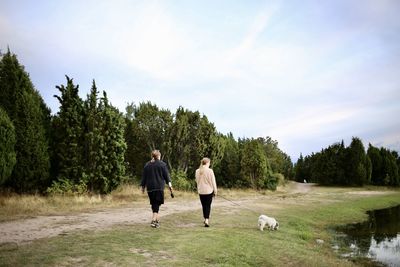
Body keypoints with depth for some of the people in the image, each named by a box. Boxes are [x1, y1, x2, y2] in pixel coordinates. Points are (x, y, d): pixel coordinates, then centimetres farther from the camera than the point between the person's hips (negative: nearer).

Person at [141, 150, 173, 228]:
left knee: (153, 204, 13)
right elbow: (166, 175, 0)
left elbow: (144, 177, 12)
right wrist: (169, 184, 5)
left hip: (150, 187, 4)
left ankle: (157, 219, 18)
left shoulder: (147, 165, 10)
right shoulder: (162, 164, 0)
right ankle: (153, 220, -15)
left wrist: (143, 186, 18)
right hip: (159, 187, -3)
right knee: (157, 204, -4)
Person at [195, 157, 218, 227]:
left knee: (204, 205, 15)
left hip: (201, 191, 4)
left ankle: (206, 219, 26)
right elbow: (213, 182, -8)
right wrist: (215, 190, 2)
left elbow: (197, 181, 9)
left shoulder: (197, 171, 1)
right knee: (208, 206, 3)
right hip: (209, 190, -4)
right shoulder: (210, 171, -12)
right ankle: (207, 220, -10)